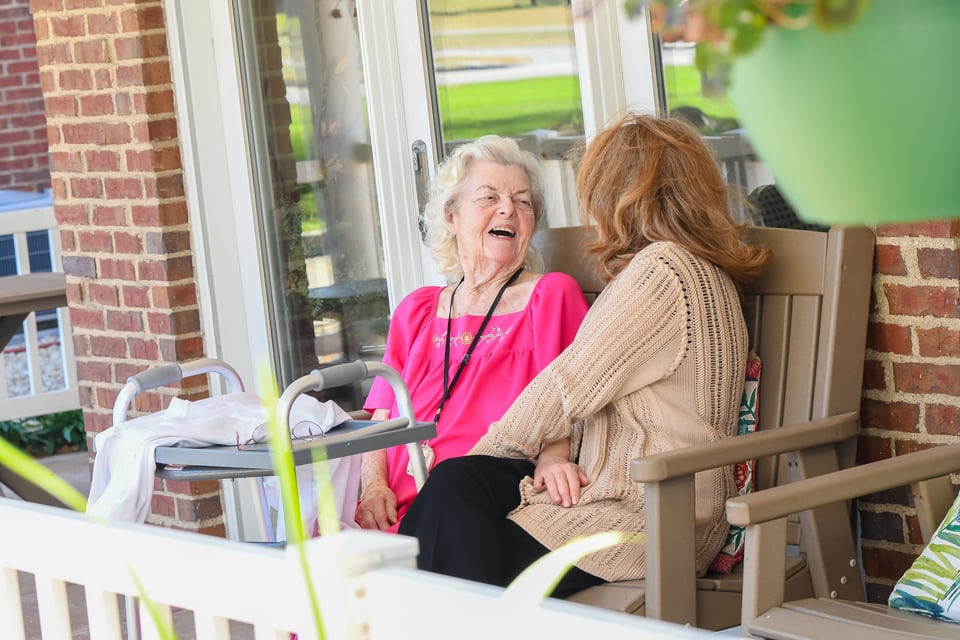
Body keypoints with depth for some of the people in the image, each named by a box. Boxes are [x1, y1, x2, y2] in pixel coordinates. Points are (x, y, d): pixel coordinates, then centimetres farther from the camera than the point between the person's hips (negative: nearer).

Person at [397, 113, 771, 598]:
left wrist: (489, 448, 0)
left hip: (649, 519, -9)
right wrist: (553, 453, -6)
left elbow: (569, 384, -12)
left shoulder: (662, 268, -14)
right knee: (458, 481, -8)